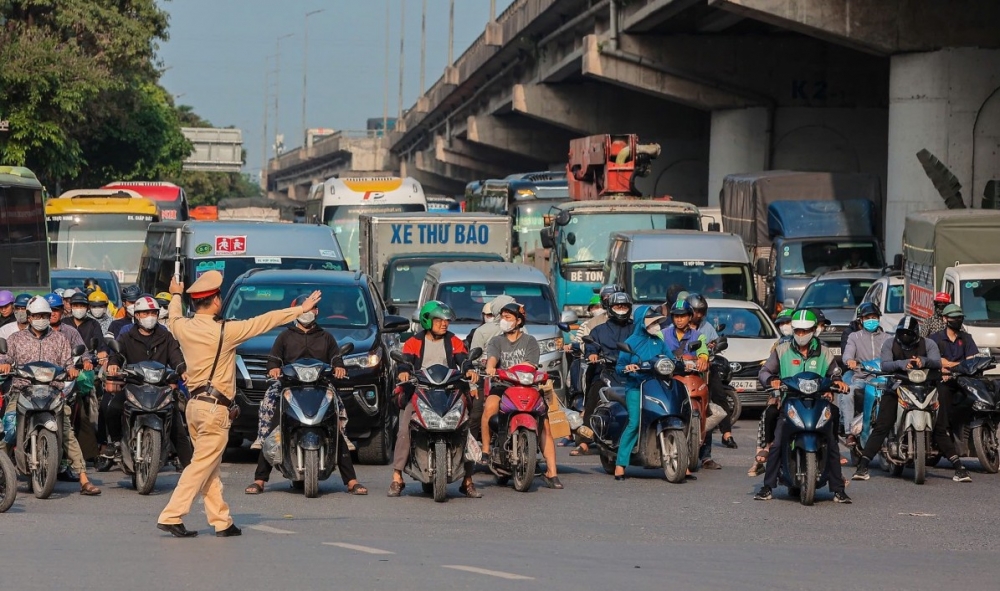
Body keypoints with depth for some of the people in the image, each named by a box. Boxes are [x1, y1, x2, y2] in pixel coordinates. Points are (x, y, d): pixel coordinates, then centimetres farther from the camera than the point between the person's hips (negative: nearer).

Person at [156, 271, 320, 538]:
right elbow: (265, 322, -8)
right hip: (215, 407, -8)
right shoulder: (224, 331, -14)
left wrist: (176, 296, 50)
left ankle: (221, 521, 15)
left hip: (194, 404, 8)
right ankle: (171, 516, -12)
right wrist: (301, 309, 2)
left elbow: (174, 319, 28)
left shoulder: (183, 328, 2)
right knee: (202, 466, -6)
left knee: (210, 468, 12)